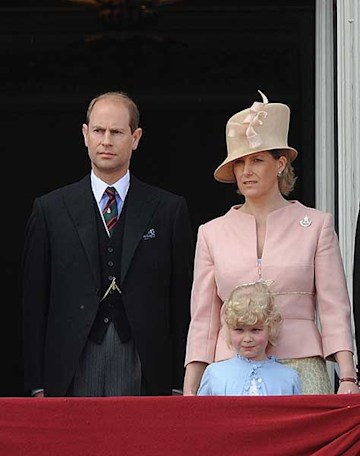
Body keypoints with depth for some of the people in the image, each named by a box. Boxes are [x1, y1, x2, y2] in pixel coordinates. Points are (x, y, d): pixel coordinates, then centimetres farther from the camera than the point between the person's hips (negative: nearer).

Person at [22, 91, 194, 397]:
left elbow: (182, 301, 5)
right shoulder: (50, 209, 8)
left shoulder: (170, 209, 8)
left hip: (145, 372, 0)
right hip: (74, 369, 0)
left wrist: (180, 384, 0)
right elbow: (34, 302, 7)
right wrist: (38, 386, 1)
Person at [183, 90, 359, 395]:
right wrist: (189, 391, 3)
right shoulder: (212, 233, 11)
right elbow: (203, 321, 11)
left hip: (301, 368, -1)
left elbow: (335, 310, 2)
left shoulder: (316, 225, 6)